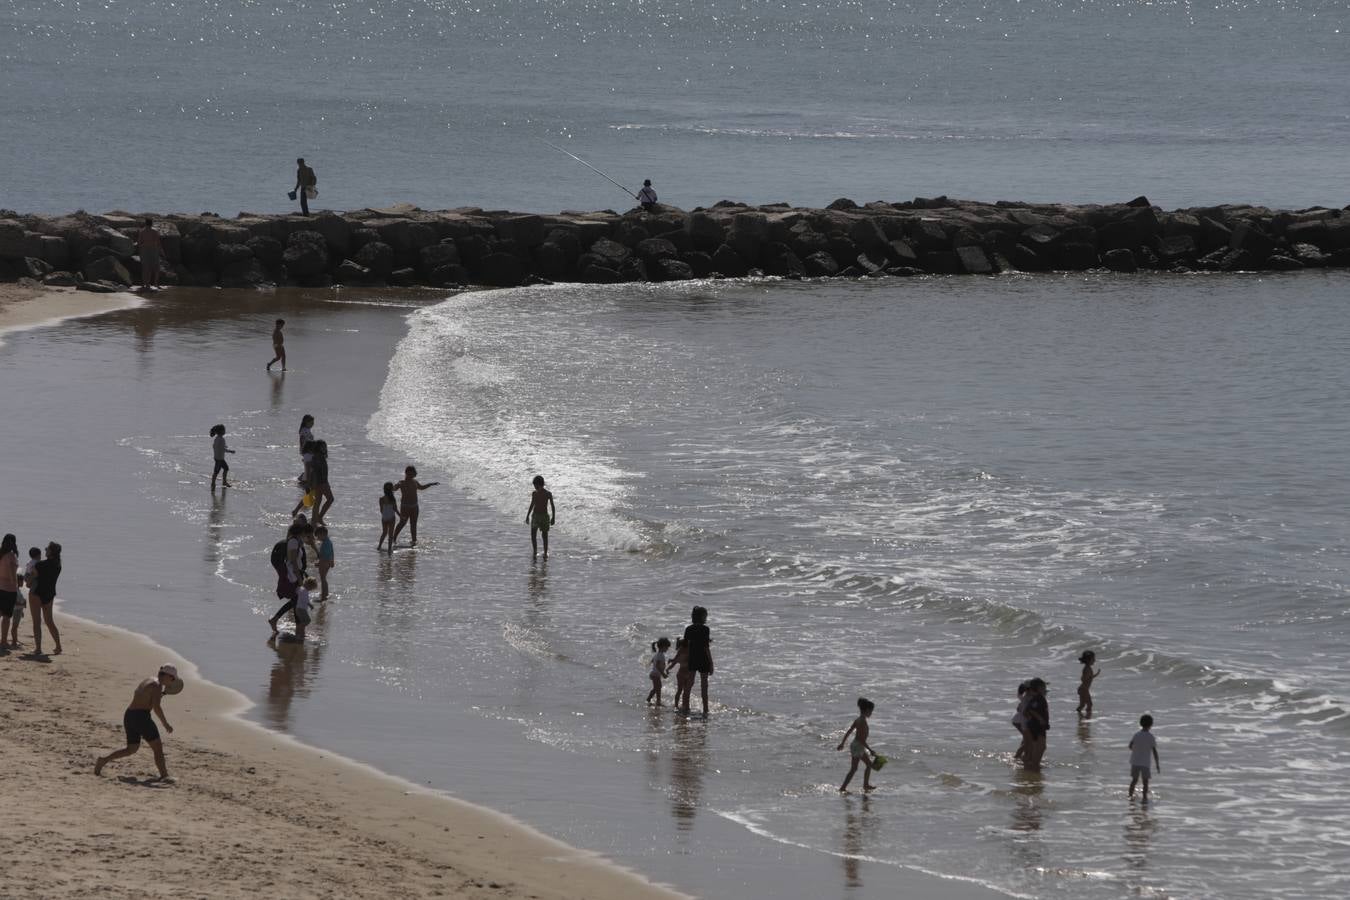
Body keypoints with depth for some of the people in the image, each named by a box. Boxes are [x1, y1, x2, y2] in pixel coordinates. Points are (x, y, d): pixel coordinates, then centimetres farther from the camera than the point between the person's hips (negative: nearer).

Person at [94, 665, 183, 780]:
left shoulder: (147, 681, 19)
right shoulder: (157, 686, -10)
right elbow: (156, 707, -19)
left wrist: (163, 693, 29)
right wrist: (165, 724, -15)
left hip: (129, 716, 9)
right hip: (141, 717, -9)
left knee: (131, 749, 20)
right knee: (158, 748, -2)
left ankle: (104, 760, 12)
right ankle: (163, 775, -8)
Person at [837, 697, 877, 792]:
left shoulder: (858, 720, 7)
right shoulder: (863, 721, -22)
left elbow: (848, 732, 15)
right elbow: (861, 739, -25)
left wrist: (843, 743, 24)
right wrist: (870, 750, -23)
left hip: (856, 745, 10)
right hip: (858, 746, -10)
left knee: (869, 764, 19)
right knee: (853, 769, -3)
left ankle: (866, 785, 26)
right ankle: (843, 788, 0)